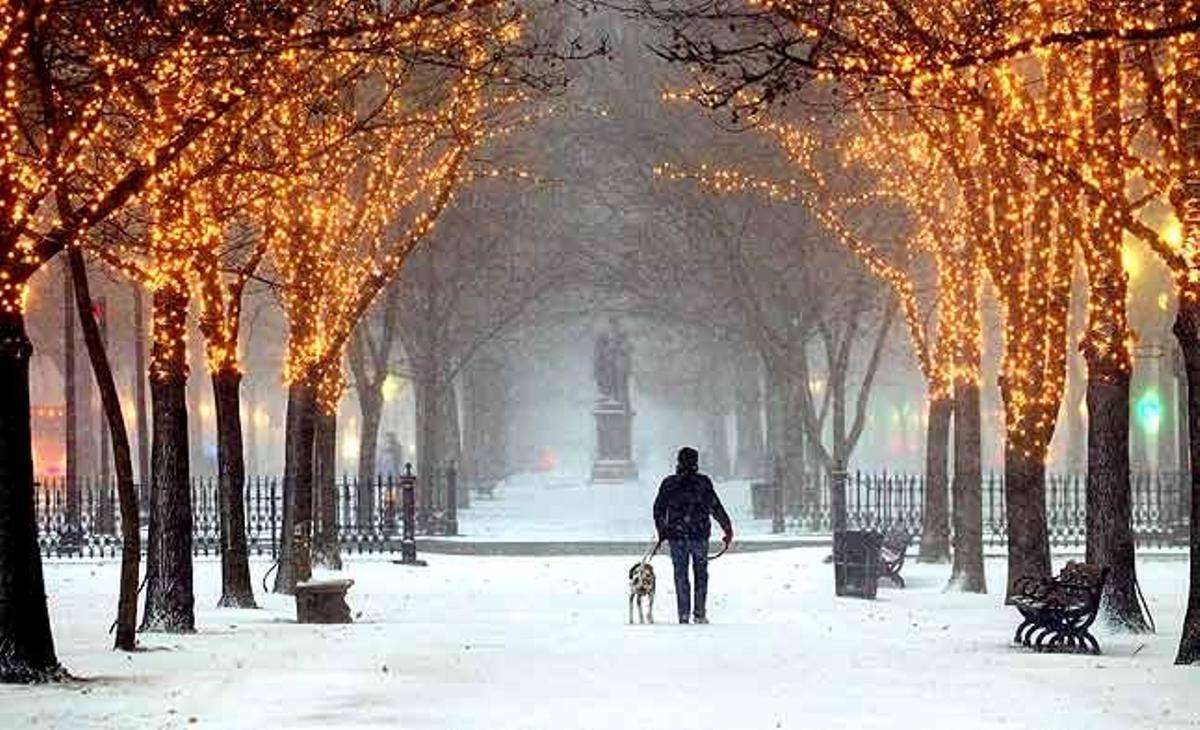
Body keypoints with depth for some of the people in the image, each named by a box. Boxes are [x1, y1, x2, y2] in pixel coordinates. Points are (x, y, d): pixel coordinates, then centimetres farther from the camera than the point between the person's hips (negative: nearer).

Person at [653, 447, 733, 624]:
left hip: (676, 535, 1)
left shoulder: (669, 483, 2)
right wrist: (728, 529, 3)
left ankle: (684, 614, 1)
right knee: (701, 573, 9)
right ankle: (699, 613, 4)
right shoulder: (703, 482, -4)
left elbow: (659, 509, 5)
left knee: (680, 575, 6)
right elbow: (716, 508, -4)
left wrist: (661, 531, 16)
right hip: (699, 535, -1)